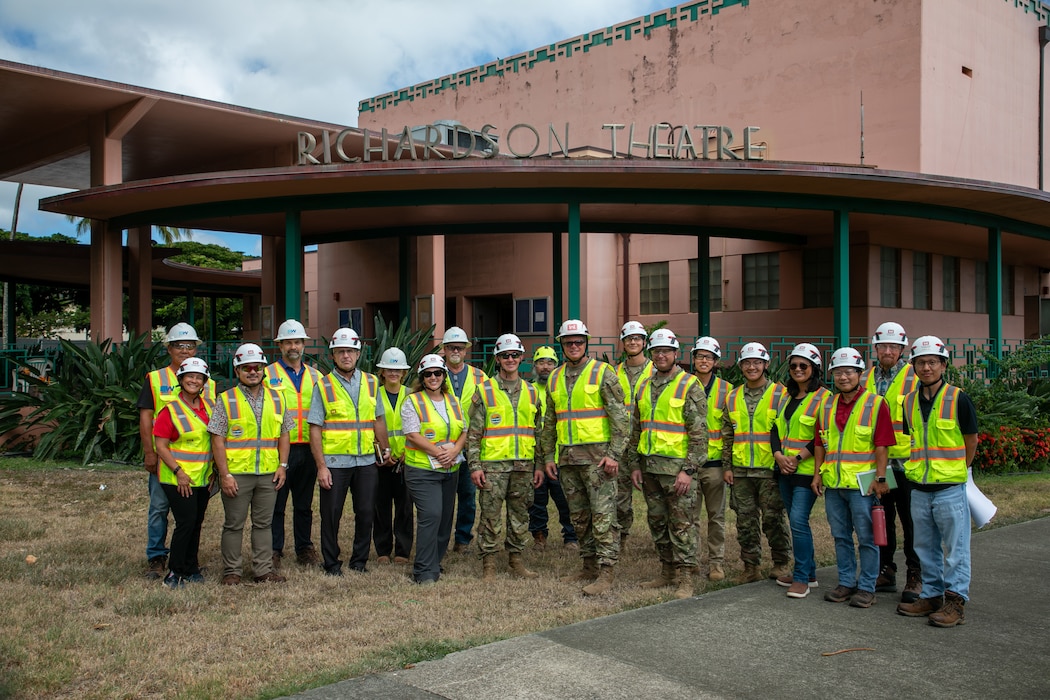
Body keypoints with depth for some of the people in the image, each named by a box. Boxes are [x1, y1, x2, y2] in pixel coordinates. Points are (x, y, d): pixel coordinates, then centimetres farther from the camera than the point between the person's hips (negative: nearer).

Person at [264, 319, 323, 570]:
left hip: (307, 450, 3)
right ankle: (274, 551, 12)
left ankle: (305, 549, 21)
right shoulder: (267, 375, 2)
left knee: (304, 504, 12)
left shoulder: (315, 377, 13)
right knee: (276, 503, 2)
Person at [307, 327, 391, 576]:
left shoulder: (371, 383, 8)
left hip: (367, 461, 3)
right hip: (334, 461, -3)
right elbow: (315, 429, -5)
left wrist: (385, 448, 14)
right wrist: (321, 466, -10)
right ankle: (331, 563, 18)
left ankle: (359, 560, 22)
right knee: (331, 515, 4)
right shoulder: (323, 385, -2)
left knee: (366, 513, 7)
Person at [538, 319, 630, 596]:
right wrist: (549, 456, 14)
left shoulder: (602, 373, -4)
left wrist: (614, 454, -15)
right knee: (579, 516, 12)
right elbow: (549, 422, 21)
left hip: (596, 454, -6)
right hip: (567, 457, 7)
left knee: (603, 515, -7)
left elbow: (620, 416, -8)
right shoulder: (555, 378, 14)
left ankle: (605, 573, -5)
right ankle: (590, 566, 22)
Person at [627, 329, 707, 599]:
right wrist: (634, 465, 13)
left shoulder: (690, 386, -6)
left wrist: (689, 470, -16)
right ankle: (667, 572, 26)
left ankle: (685, 579, 3)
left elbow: (699, 432, -11)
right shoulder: (644, 387, 13)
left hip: (677, 467, -7)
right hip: (650, 467, 7)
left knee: (682, 524, -3)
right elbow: (636, 430, 18)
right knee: (657, 522, 14)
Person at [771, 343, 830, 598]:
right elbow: (775, 429, 10)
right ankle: (808, 572, 23)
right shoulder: (787, 397, 15)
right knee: (797, 521, 13)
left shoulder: (823, 397, -8)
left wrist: (798, 458, -17)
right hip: (785, 470, 7)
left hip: (807, 470, -7)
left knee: (798, 520, -12)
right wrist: (779, 455, -6)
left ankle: (802, 578, -3)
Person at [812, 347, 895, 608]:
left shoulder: (875, 404, -5)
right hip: (833, 483, 6)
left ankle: (866, 587, 12)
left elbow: (882, 445, -9)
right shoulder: (827, 406, 11)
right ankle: (846, 582, 24)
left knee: (867, 538, 3)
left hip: (862, 484, -5)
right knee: (841, 536, 13)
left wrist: (880, 478, -13)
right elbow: (820, 443, 15)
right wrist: (817, 474, 10)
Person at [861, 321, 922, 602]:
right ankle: (885, 572, 23)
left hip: (906, 462, -4)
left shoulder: (915, 378, -4)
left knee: (911, 521, 2)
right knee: (882, 519, 12)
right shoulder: (865, 378, 9)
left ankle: (915, 576, 12)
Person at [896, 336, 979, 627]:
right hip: (919, 487, 5)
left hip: (950, 487, -5)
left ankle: (956, 601, 8)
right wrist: (918, 469, 11)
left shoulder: (958, 399, -7)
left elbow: (971, 442, 1)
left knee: (954, 548, 1)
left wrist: (956, 470, 7)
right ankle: (932, 596, 23)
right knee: (926, 548, 13)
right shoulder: (909, 402, 6)